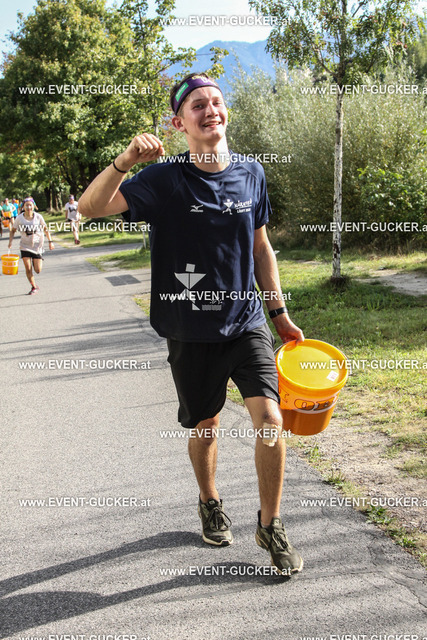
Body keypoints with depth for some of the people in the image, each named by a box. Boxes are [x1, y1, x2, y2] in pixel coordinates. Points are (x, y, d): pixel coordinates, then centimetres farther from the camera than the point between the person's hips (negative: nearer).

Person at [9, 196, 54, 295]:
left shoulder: (38, 217, -8)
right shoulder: (19, 218, -8)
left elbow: (45, 229, 4)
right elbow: (13, 230, 5)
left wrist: (50, 241, -2)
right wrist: (10, 241, -10)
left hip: (37, 245, 0)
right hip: (25, 246, 0)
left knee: (38, 271, -2)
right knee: (28, 269, -7)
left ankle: (35, 262, 35)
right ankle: (34, 287, 13)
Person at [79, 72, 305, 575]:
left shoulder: (251, 174, 3)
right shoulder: (165, 179, -9)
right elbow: (90, 208, -18)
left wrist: (280, 315, 15)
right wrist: (125, 161, -35)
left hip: (247, 323, 2)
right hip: (192, 331, -2)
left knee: (269, 419, -11)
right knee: (206, 427, 13)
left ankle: (270, 526, 10)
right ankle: (210, 503, 43)